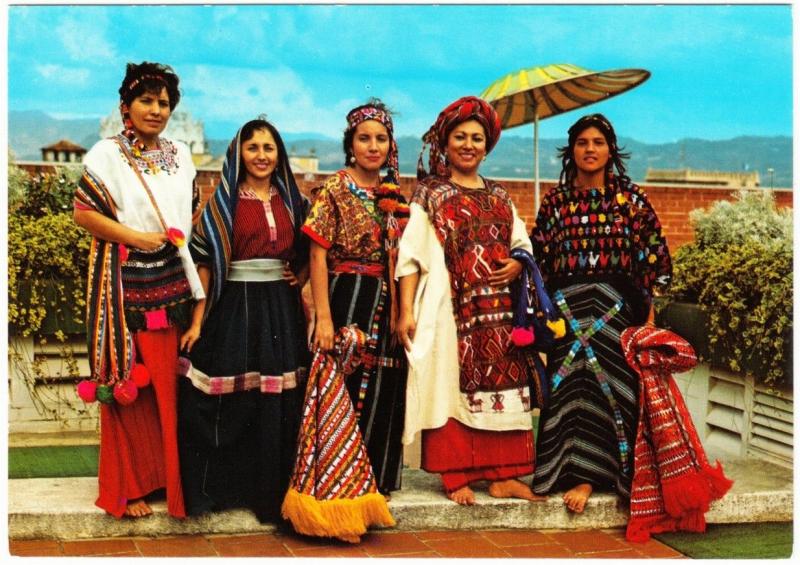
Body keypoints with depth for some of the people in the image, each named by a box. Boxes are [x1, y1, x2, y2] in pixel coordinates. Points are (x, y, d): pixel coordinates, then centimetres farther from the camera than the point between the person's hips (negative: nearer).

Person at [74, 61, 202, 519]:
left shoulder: (180, 156, 12)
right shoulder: (107, 155, -3)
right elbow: (83, 212, -7)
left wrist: (181, 238, 4)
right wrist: (134, 237, -15)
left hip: (173, 284, 4)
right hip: (126, 286, -4)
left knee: (171, 383, 5)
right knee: (129, 384, 0)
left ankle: (170, 474, 18)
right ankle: (129, 485, 10)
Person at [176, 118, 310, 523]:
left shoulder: (293, 202, 11)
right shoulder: (223, 203, 2)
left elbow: (309, 254, 20)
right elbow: (205, 263, -2)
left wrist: (301, 278, -3)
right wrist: (197, 322, -9)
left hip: (281, 311, 3)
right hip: (234, 309, -2)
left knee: (278, 404, 3)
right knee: (227, 401, -3)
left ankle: (271, 490, 14)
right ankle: (217, 485, 11)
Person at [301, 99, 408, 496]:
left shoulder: (394, 196, 11)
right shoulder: (334, 190, -4)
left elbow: (401, 260, 14)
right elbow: (318, 256, -10)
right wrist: (323, 317, -17)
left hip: (388, 304, 5)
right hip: (347, 299, -5)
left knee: (384, 392, 9)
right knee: (345, 387, -2)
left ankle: (377, 478, 21)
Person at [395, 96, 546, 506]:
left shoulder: (499, 196, 17)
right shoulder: (430, 195, 3)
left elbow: (523, 244, 20)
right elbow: (412, 255, -5)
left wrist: (518, 264, -4)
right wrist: (406, 310, -14)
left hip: (499, 310, 4)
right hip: (452, 308, -4)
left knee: (502, 386, 2)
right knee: (453, 385, -4)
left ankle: (501, 475, 9)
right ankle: (455, 476, 3)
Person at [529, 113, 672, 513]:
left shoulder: (630, 198, 4)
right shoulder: (556, 200, 9)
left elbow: (651, 256, 3)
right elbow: (539, 257, 11)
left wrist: (648, 314, -2)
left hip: (617, 306, -1)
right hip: (567, 307, 2)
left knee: (608, 384, -5)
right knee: (569, 386, -4)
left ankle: (587, 476, 1)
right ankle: (585, 471, 5)